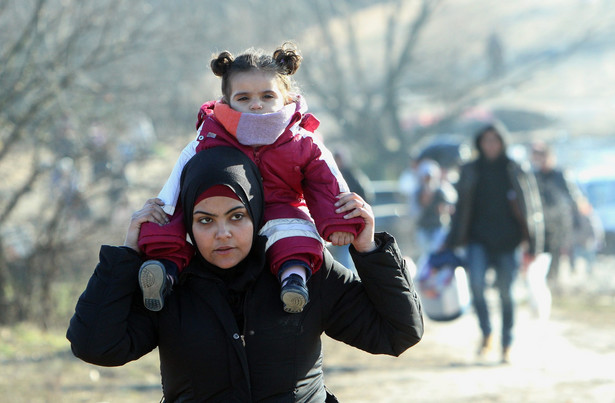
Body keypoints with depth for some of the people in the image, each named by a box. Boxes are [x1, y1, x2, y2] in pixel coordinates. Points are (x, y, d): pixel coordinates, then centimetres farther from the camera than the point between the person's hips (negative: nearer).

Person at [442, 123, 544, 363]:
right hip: (479, 239, 1)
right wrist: (452, 243, 10)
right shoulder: (470, 172, 8)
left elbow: (530, 209, 4)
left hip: (507, 242, -1)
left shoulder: (516, 172, 3)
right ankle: (486, 334, -9)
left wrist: (532, 246, -2)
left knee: (506, 294, 0)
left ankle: (507, 346, 14)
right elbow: (461, 208, 13)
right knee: (476, 281, -23)